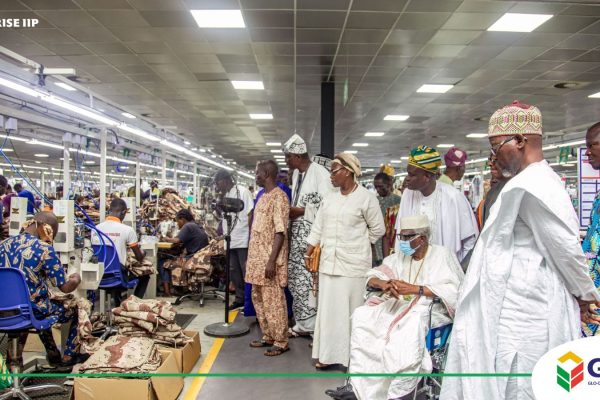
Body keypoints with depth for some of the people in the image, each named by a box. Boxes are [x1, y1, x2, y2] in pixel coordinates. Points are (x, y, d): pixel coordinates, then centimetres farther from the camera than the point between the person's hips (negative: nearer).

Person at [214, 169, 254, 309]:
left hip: (243, 240, -7)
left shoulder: (242, 192, -9)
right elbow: (223, 216, 16)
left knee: (246, 271, 0)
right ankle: (240, 298, 24)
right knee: (234, 271, 13)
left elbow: (251, 215, -13)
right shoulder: (224, 195, 12)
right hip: (230, 240, 8)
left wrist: (250, 238, -16)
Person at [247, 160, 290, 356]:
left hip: (269, 259, -9)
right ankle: (268, 336, 27)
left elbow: (280, 232, -19)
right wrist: (251, 257, 18)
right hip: (257, 257, 9)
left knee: (273, 301, -1)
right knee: (259, 299, 15)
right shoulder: (263, 196, 14)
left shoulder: (279, 197, -14)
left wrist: (271, 260, -23)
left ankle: (281, 342, 11)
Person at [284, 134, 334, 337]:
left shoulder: (320, 172, -12)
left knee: (310, 279, -5)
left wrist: (301, 211, -15)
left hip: (313, 233, -9)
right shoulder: (296, 174, 16)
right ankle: (302, 322, 24)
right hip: (297, 233, 9)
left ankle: (313, 324, 8)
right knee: (295, 277, 11)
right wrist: (291, 211, 6)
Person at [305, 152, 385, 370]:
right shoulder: (329, 198, 10)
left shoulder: (366, 197, -6)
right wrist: (308, 253, 9)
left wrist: (357, 244, 4)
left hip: (353, 263, -5)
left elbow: (378, 229, 0)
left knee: (350, 309, 2)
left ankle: (352, 356, 16)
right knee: (328, 308, 9)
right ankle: (328, 354, 20)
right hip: (328, 262, 5)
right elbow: (318, 228, 12)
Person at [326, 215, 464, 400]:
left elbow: (453, 290, -16)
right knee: (362, 315, -11)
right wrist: (384, 284, -15)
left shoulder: (442, 255, -3)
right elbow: (372, 277, 9)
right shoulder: (400, 256, 14)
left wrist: (414, 288, -22)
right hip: (400, 306, 6)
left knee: (411, 323, -36)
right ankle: (357, 384, -11)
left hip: (431, 309, -6)